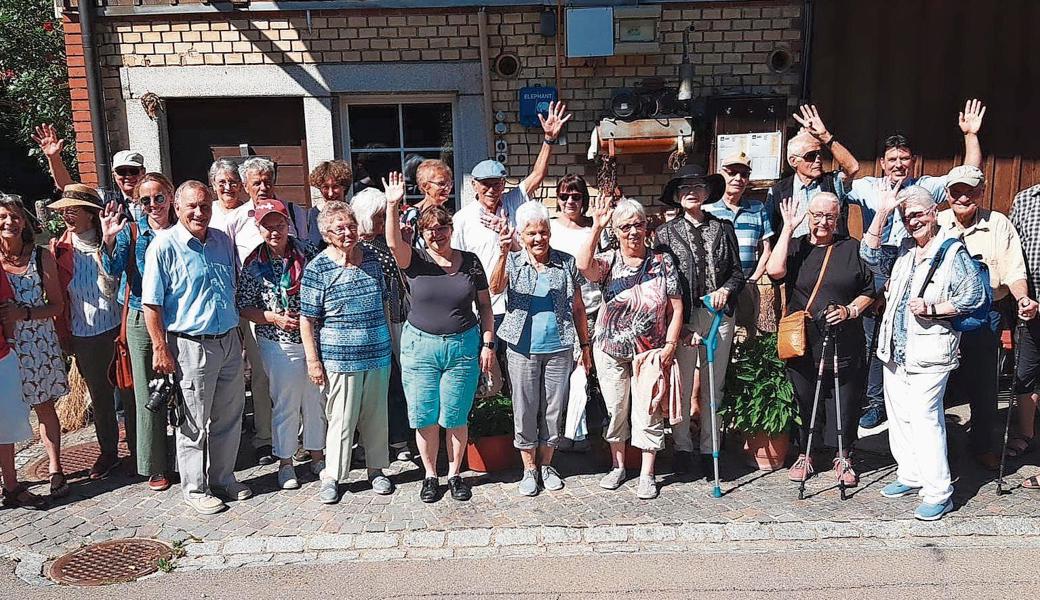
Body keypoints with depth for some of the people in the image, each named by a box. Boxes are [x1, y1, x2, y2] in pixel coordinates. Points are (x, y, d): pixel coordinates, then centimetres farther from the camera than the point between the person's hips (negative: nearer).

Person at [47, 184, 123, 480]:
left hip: (117, 330, -2)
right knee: (100, 398, 15)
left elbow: (119, 287, -9)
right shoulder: (60, 249, 0)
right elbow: (59, 298, 6)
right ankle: (108, 452, 31)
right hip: (84, 337, 2)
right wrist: (64, 337, 7)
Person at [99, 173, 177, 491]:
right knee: (147, 394, 5)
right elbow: (114, 270, -12)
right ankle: (155, 467, 16)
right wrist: (108, 239, -27)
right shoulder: (131, 232, 2)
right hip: (142, 321, 0)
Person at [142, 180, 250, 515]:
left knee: (229, 418, 15)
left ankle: (223, 479, 31)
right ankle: (195, 489, 19)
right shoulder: (164, 247, -9)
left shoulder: (223, 241, 8)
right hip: (191, 346, -6)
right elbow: (151, 304, -10)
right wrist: (160, 349, -14)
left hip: (229, 342, 6)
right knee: (194, 424, 4)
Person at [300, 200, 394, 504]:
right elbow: (307, 319, -7)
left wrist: (390, 342, 16)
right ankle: (332, 476, 19)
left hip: (378, 355, 5)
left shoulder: (372, 259, 6)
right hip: (340, 359, -4)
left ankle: (376, 469, 29)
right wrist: (313, 361, -9)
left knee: (376, 414, 13)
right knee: (341, 419, 3)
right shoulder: (317, 269, -8)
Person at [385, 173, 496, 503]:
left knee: (456, 417, 7)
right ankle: (430, 475, 25)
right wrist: (393, 206, -37)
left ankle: (455, 474, 26)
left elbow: (485, 305, 7)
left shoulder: (470, 262, 2)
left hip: (463, 346, 0)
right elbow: (394, 242, -23)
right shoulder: (415, 260, -2)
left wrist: (488, 343, 1)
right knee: (425, 417, 7)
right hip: (420, 345, 0)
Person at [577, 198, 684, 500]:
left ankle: (647, 474, 17)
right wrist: (596, 228, -30)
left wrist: (670, 345, -8)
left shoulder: (663, 262, -2)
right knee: (615, 409, 11)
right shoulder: (609, 261, -4)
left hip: (650, 352, -1)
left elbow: (676, 307, -1)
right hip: (611, 351, 1)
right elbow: (583, 266, -28)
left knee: (648, 412, 3)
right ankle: (618, 466, 28)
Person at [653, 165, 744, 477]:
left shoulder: (723, 228, 10)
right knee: (682, 386, 1)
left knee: (714, 385, 7)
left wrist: (725, 289, -10)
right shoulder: (666, 232, 3)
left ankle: (709, 449, 17)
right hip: (683, 318, -2)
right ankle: (682, 447, 14)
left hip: (719, 314, 3)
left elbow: (738, 272, 13)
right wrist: (681, 325, -11)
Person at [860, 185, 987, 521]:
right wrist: (882, 213, -3)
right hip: (896, 351, 7)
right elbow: (870, 256, 2)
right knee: (899, 417, 13)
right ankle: (910, 476, 28)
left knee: (925, 418, -9)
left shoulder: (953, 253, -5)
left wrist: (932, 309, -16)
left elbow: (974, 295, -8)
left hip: (928, 354, -7)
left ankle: (938, 493, -1)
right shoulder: (903, 253, 14)